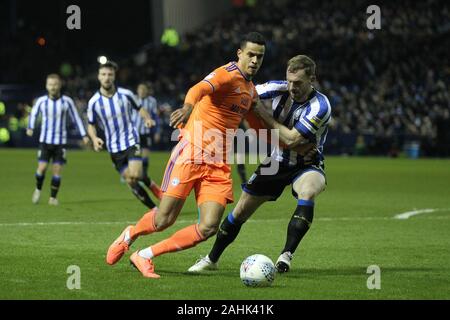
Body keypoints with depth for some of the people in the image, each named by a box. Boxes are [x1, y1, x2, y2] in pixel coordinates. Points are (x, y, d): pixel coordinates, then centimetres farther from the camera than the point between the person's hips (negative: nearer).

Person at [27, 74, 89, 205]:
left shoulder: (67, 101, -3)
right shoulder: (41, 101, -2)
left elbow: (76, 118, 7)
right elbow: (33, 114, 16)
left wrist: (84, 135, 2)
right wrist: (30, 127, 0)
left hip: (60, 141, 0)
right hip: (45, 140, 0)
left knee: (57, 170, -3)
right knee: (42, 167, -8)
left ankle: (53, 197, 10)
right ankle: (38, 190, 20)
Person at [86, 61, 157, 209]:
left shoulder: (125, 94, -7)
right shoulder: (94, 102, -6)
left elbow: (139, 108, 9)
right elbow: (91, 125, 7)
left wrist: (147, 118, -12)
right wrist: (95, 139, -13)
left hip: (131, 141, -1)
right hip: (114, 148, 1)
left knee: (135, 175, -22)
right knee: (130, 182, 0)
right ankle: (154, 209, 10)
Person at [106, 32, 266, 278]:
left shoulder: (251, 90, 17)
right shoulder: (227, 75, -10)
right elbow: (200, 89, -32)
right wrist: (187, 108, -53)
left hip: (219, 165, 7)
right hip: (192, 154, -7)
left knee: (209, 227, -11)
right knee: (164, 220, -8)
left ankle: (144, 256, 4)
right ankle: (129, 235, 28)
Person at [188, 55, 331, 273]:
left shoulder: (320, 106, -26)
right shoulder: (279, 89, -13)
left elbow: (291, 139, -29)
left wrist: (264, 114, -21)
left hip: (307, 164, -4)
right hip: (277, 162, 4)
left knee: (308, 191, -39)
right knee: (241, 211, 5)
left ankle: (286, 256, -34)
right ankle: (212, 259, 26)